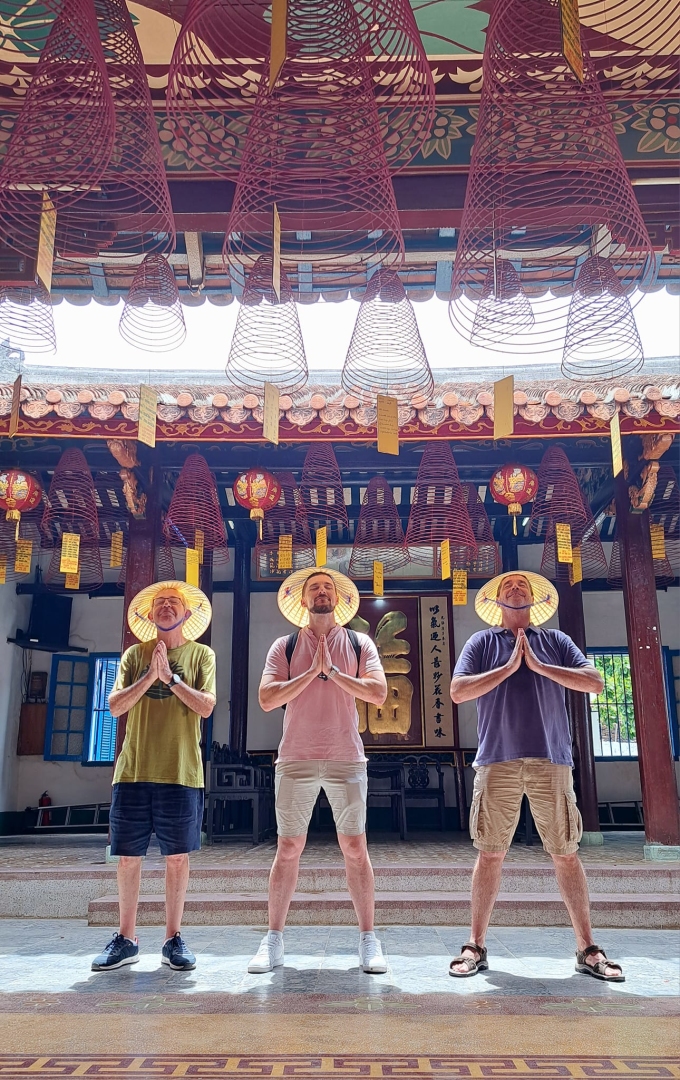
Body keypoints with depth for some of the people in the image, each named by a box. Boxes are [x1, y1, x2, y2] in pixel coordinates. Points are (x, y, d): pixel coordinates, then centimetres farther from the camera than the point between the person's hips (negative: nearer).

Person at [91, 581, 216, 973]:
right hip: (133, 770, 2)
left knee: (178, 857, 3)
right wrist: (151, 676, -11)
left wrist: (171, 678, -12)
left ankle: (174, 939, 16)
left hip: (180, 771, -1)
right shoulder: (135, 655, 11)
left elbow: (206, 707, -4)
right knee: (129, 857, 5)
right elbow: (116, 706, 1)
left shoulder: (201, 654, 7)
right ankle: (126, 941, 19)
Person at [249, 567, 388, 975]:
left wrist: (333, 671, -12)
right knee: (289, 848, 5)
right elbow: (267, 698, -5)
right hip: (296, 759, 0)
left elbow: (379, 692, -6)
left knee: (355, 847, 3)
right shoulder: (285, 646, 6)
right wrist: (312, 672, -12)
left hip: (347, 759, 0)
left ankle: (369, 939, 13)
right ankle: (274, 940, 16)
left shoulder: (359, 644, 7)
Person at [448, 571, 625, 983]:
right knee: (491, 854, 3)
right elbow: (458, 691, -2)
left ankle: (588, 948, 17)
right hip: (498, 761, -1)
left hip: (551, 760, 1)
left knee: (566, 854, 5)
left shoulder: (555, 641, 13)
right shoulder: (482, 643, 10)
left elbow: (595, 682, 1)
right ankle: (476, 946, 14)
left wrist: (540, 666, -7)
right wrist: (509, 666, -7)